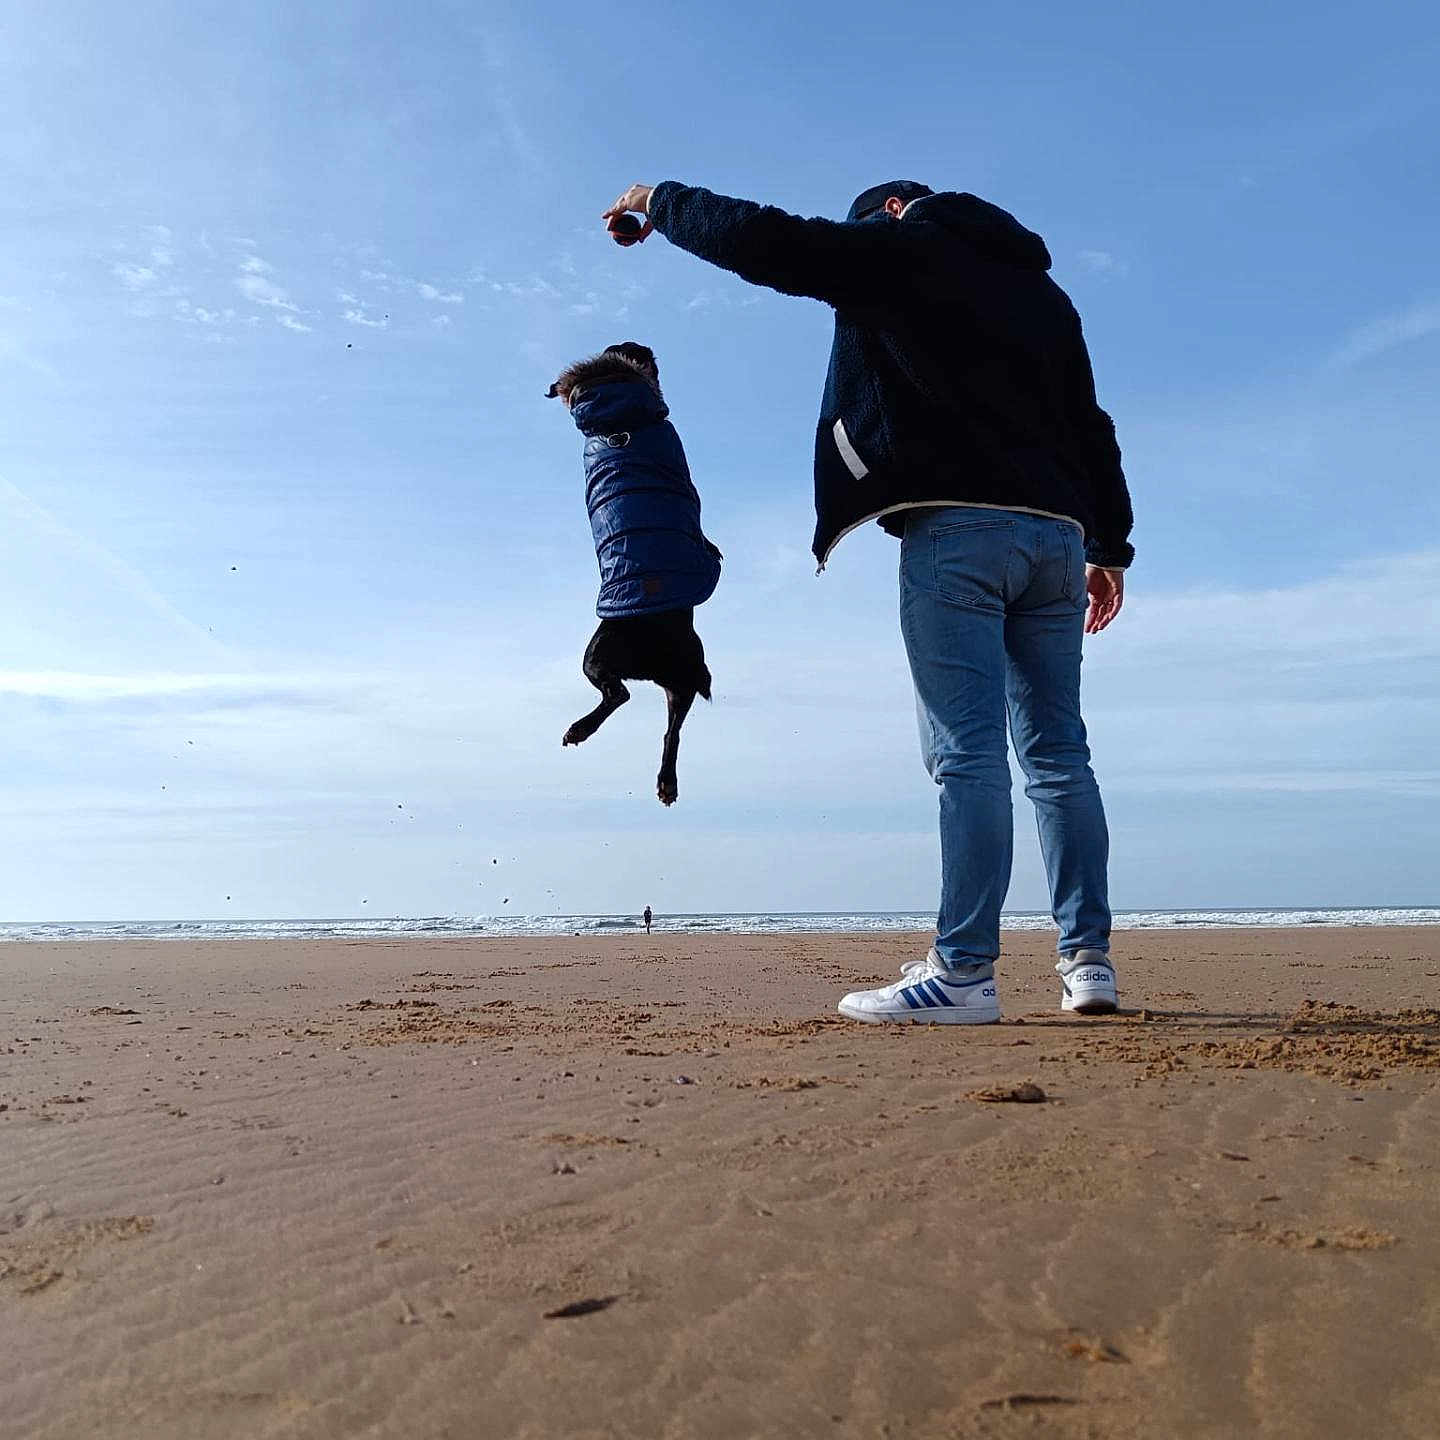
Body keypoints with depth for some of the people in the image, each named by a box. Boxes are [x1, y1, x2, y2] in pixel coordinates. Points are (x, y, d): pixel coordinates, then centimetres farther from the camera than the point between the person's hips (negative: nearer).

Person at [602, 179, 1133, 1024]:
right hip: (1057, 534, 7)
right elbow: (1092, 426, 25)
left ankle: (965, 973, -13)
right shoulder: (1041, 289, 29)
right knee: (1059, 752, 6)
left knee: (967, 753, -12)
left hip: (956, 524, -7)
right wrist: (1109, 548, 24)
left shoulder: (901, 248, 8)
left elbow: (764, 242, 0)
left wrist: (663, 204, 17)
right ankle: (1089, 963, 5)